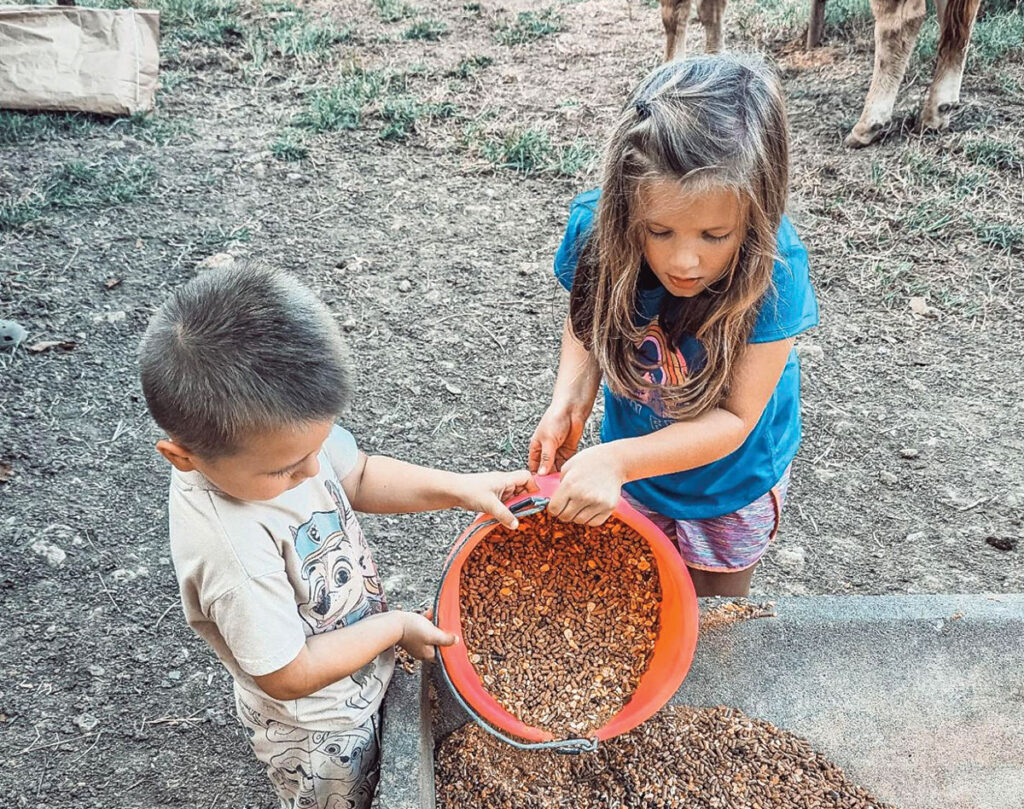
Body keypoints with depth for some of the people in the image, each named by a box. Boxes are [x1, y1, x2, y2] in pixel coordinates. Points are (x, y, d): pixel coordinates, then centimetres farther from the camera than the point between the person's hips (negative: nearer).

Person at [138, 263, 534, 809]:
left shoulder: (280, 423, -22)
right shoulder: (231, 546, -42)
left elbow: (358, 477, -2)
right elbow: (288, 675, -30)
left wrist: (461, 489, -13)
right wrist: (395, 627, -19)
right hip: (316, 733, -6)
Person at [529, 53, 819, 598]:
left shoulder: (772, 268, -36)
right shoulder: (597, 227, -28)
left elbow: (733, 419, -30)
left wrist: (615, 459, -42)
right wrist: (569, 402, -25)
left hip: (732, 485, -2)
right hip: (631, 473, 3)